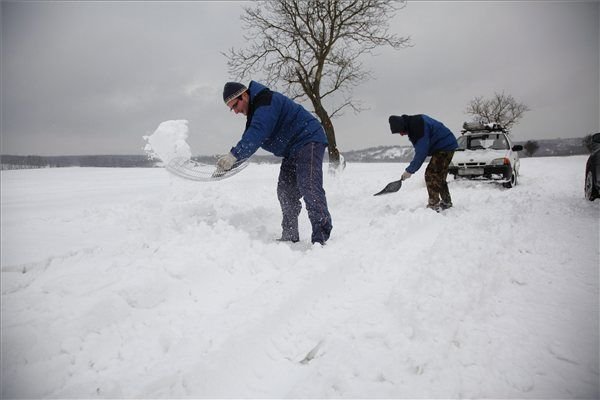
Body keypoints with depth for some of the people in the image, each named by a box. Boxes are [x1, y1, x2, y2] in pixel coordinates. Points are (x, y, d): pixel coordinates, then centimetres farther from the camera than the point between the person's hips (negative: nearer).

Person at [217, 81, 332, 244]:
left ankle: (321, 237, -22)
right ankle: (290, 237, 13)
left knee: (309, 188, -20)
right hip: (292, 151, 11)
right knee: (285, 192, 7)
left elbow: (256, 134, -32)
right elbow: (249, 137, 13)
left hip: (309, 141, -11)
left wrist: (234, 155, -35)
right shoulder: (256, 110, 14)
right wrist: (229, 159, -2)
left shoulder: (266, 102, -19)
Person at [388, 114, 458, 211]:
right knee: (439, 176, 18)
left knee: (431, 175, -13)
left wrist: (410, 170, -19)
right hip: (446, 146, 10)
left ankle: (434, 205, -12)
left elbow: (421, 152, -26)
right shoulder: (413, 124, 4)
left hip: (445, 147, -10)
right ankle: (446, 202, 30)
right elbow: (420, 150, 11)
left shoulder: (418, 126, -28)